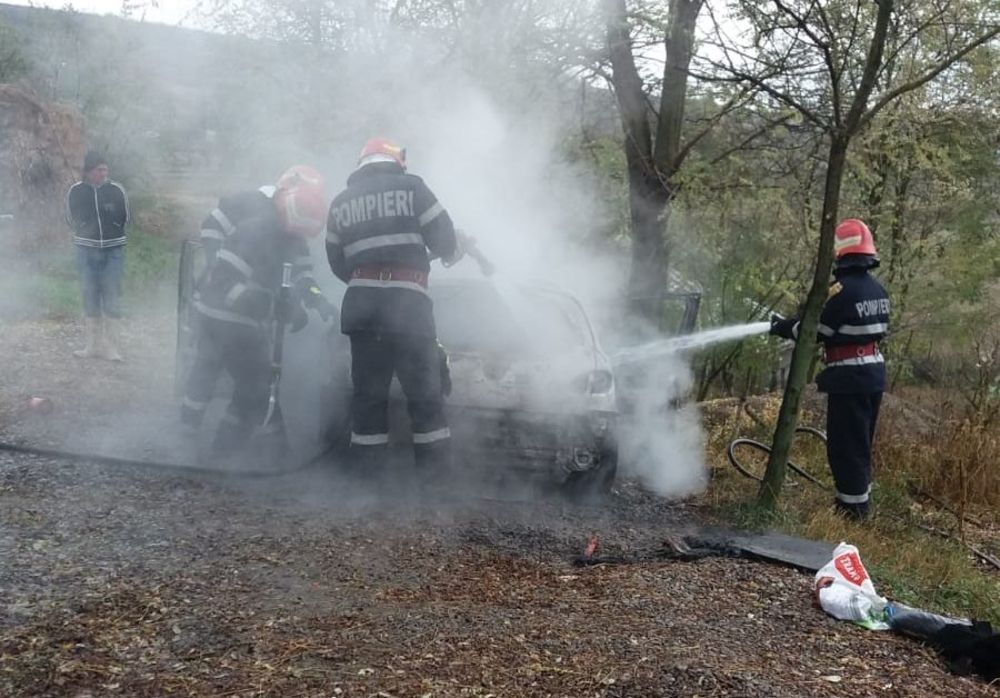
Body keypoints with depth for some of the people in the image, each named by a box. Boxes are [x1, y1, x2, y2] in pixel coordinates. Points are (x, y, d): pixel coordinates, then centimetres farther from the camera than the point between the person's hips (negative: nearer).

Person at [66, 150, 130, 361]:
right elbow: (72, 219, 10)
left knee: (112, 297, -3)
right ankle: (94, 345, 17)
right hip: (86, 250, 2)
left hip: (113, 250, -1)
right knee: (90, 297, 7)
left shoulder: (116, 190, -6)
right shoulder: (75, 191, -4)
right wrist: (87, 235, 5)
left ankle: (112, 347, 1)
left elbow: (125, 219, 6)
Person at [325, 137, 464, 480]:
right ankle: (436, 474, 4)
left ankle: (366, 474, 13)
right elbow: (444, 239, 3)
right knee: (426, 393, 2)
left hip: (360, 304, 4)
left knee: (368, 391, 11)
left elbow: (337, 263, 18)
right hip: (407, 301, -4)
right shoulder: (412, 187, 4)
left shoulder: (340, 203, 16)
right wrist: (452, 253, 24)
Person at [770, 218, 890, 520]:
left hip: (849, 376, -9)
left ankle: (853, 506, 3)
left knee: (845, 445, -1)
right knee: (861, 443, 18)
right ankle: (860, 501, 28)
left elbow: (813, 330, -14)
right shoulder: (877, 289, 8)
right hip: (874, 372, 9)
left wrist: (783, 327, 3)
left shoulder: (843, 290, -19)